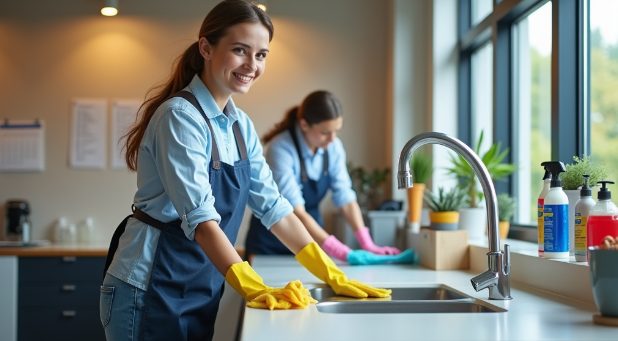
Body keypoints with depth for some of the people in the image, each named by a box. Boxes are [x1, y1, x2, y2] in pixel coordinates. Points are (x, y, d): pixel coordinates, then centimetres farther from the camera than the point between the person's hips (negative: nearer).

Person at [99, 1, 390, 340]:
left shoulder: (241, 125, 6)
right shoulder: (180, 116, -18)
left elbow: (273, 207, 5)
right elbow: (200, 217, -27)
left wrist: (332, 277, 0)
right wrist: (255, 291, -36)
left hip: (203, 288, 8)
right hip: (152, 289, -7)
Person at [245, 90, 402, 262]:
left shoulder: (334, 147, -7)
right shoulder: (281, 149, -25)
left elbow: (346, 198, -7)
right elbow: (295, 212, -31)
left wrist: (367, 244, -20)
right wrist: (340, 251, -38)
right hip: (270, 246, -4)